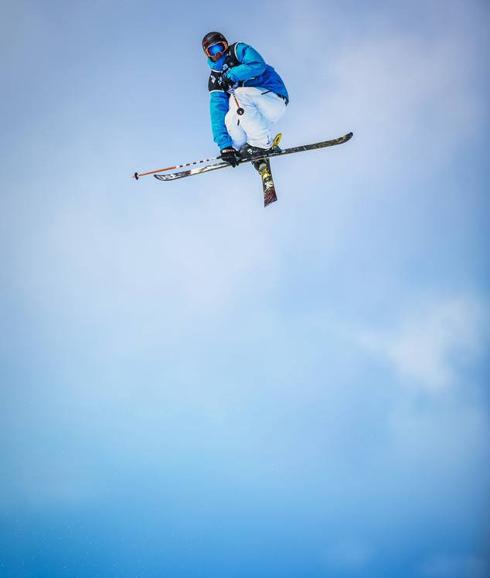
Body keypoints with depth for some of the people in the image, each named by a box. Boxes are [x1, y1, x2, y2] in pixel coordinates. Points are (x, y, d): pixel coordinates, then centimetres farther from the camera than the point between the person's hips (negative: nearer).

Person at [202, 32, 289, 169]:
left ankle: (262, 143, -20)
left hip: (276, 100, -4)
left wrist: (231, 74, -17)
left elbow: (258, 65, -24)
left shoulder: (238, 50, -4)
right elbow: (217, 113, -6)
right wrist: (225, 145, -18)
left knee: (239, 93, -29)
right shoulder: (215, 80, 6)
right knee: (230, 120, -25)